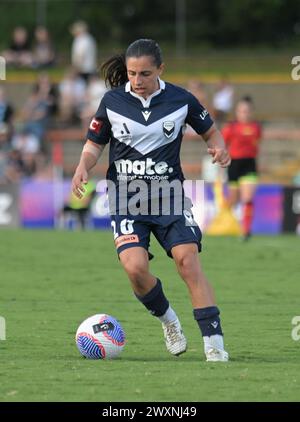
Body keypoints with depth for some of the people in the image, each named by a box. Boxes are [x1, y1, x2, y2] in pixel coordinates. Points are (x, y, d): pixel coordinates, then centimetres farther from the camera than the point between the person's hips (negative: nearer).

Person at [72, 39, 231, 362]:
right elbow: (94, 143, 8)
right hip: (125, 194, 0)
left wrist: (219, 148, -8)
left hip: (168, 192, 0)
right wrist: (83, 168, -12)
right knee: (135, 268, -18)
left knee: (187, 260, -17)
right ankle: (168, 320, 12)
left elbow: (209, 131, 14)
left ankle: (214, 343, -14)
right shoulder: (113, 101, -2)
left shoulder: (180, 99, -2)